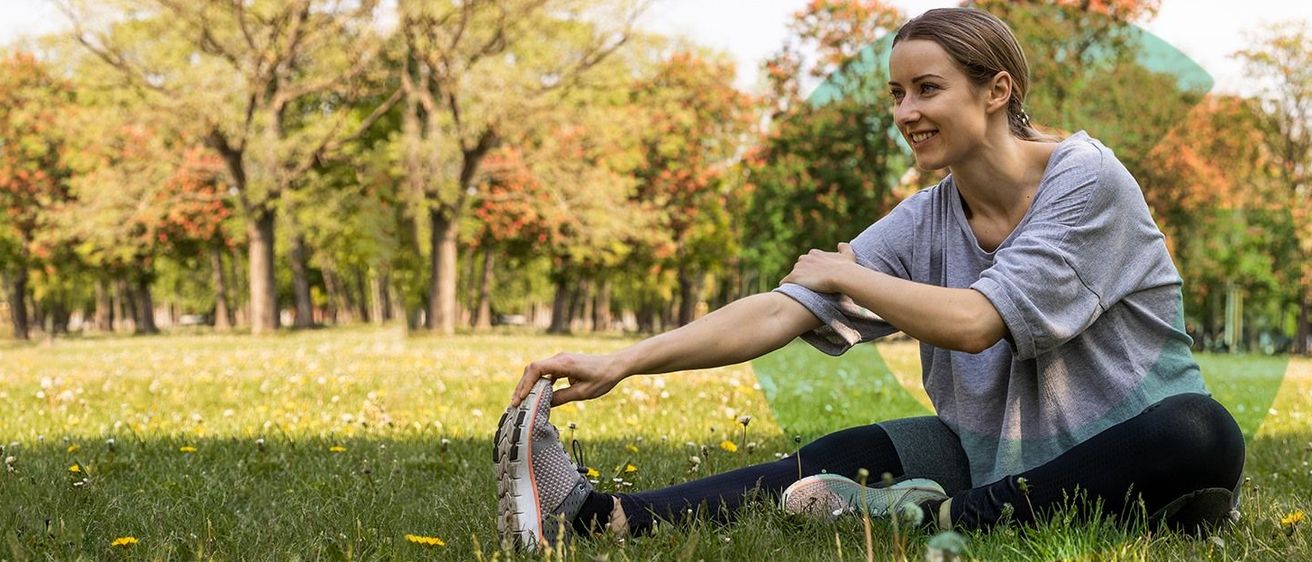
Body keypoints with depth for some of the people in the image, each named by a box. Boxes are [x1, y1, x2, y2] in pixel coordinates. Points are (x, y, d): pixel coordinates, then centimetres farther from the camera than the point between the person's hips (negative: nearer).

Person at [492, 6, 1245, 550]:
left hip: (1124, 453, -4)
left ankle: (938, 516, -42)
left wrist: (845, 275, -9)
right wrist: (622, 363, -19)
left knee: (1201, 433, -37)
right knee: (840, 463, -18)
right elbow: (780, 312, -9)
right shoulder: (923, 224, 1)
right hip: (993, 452, 4)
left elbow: (975, 321, -23)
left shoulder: (1086, 181, -14)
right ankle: (594, 516, -35)